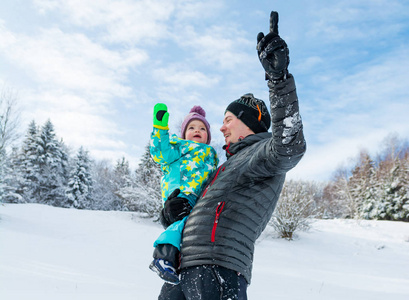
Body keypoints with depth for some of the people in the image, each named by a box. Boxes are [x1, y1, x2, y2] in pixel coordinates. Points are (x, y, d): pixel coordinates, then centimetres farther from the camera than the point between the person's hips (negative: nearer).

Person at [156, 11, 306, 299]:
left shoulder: (263, 152, 1)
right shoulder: (229, 165, 28)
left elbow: (290, 145, -24)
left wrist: (279, 76, -31)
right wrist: (171, 212, 7)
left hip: (217, 271, -9)